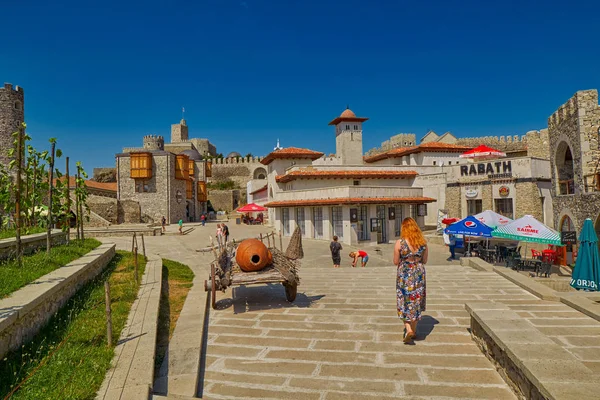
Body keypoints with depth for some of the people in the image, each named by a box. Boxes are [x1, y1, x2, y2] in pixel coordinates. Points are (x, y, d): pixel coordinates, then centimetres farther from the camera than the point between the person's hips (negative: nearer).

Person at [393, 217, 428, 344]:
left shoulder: (400, 243, -13)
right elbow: (425, 261, 4)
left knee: (405, 302, 8)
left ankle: (408, 330, -6)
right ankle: (414, 330, 25)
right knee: (416, 301, 15)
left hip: (404, 274, -3)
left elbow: (396, 262, -7)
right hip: (419, 273, 3)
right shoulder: (423, 242, -4)